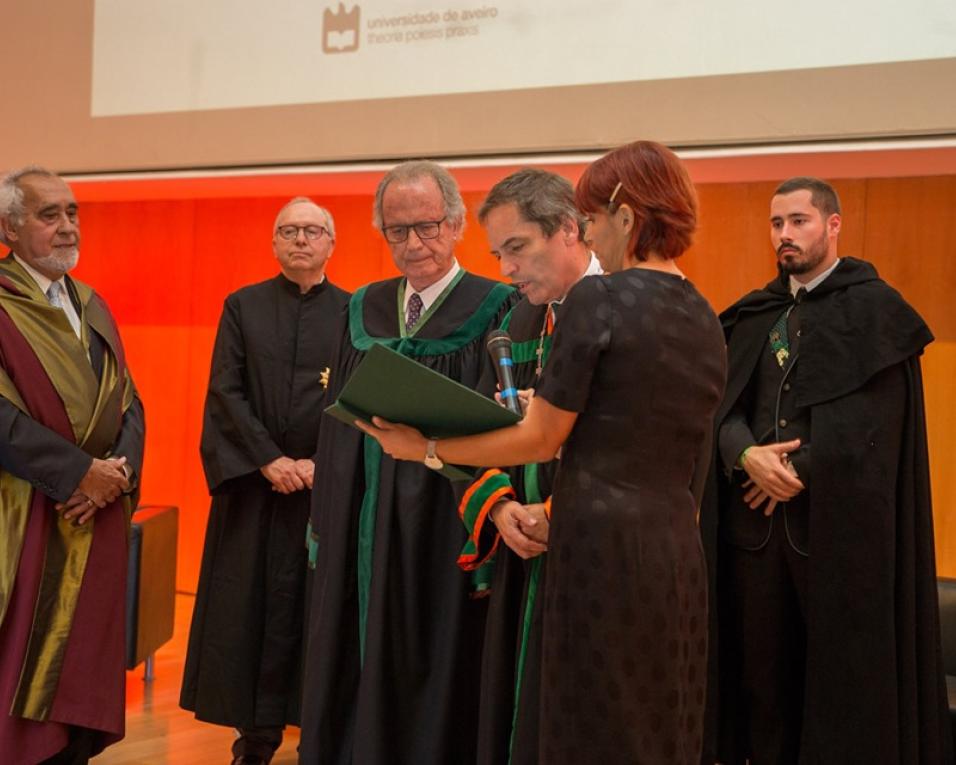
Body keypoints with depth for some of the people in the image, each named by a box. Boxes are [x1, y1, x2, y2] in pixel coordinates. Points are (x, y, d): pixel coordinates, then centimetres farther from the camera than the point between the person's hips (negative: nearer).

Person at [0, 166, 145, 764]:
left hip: (95, 517, 6)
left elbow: (129, 402, 11)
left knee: (79, 669, 9)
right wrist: (82, 472, -17)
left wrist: (116, 473, -8)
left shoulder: (93, 307, 15)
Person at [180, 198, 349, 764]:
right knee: (250, 608, 2)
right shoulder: (242, 306, 6)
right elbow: (226, 390, -1)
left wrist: (320, 464, -13)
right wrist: (269, 459, -12)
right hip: (252, 483, 1)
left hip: (327, 484, -1)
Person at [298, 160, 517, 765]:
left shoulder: (496, 311, -5)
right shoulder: (362, 311, 11)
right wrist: (325, 524, 10)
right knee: (355, 676, 12)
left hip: (445, 530, -5)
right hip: (361, 530, 5)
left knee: (435, 680, 3)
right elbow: (337, 422, 14)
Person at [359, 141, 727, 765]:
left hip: (603, 550, -7)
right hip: (679, 553, 7)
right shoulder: (706, 320, 11)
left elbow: (541, 439, -10)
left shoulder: (598, 298, -11)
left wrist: (425, 447, -1)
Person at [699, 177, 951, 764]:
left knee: (843, 677, 1)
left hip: (839, 521, -5)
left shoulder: (875, 309, -3)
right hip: (756, 519, 5)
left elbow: (871, 424, -11)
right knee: (763, 668, 9)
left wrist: (798, 472, -13)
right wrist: (747, 455, -15)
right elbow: (726, 406, 5)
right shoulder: (755, 315, 14)